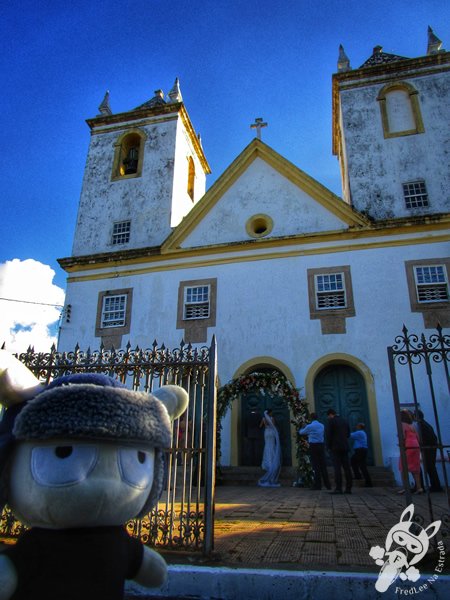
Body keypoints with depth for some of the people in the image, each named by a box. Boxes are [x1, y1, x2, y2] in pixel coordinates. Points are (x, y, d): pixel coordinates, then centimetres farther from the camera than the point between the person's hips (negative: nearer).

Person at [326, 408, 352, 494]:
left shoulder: (331, 421, -5)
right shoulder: (344, 420, 14)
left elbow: (329, 435, -10)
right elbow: (348, 434, 17)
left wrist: (328, 446, 0)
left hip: (335, 447, -6)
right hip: (345, 447, 6)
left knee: (337, 468, -8)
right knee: (347, 467, 5)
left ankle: (338, 488, -12)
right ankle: (348, 488, 5)